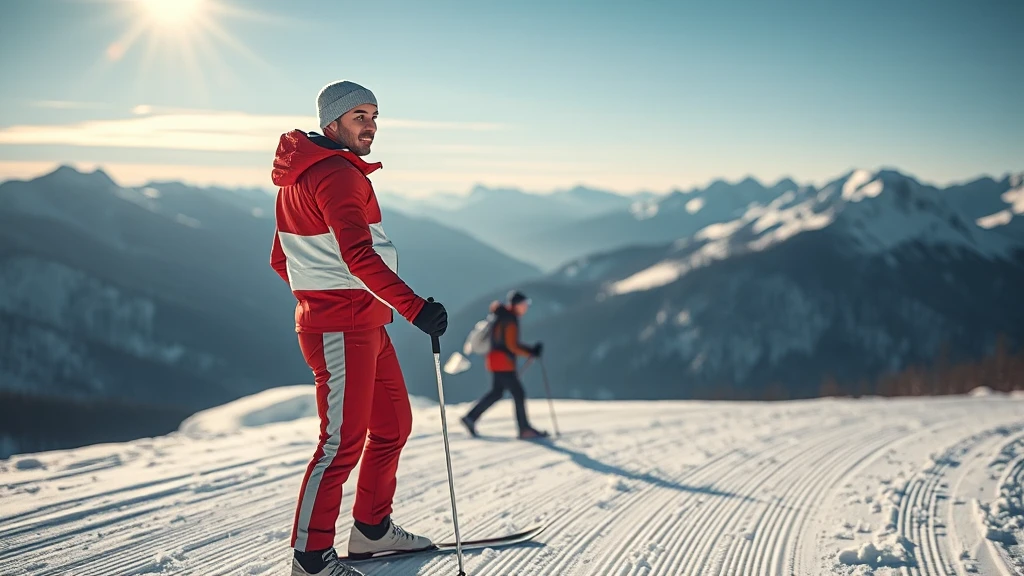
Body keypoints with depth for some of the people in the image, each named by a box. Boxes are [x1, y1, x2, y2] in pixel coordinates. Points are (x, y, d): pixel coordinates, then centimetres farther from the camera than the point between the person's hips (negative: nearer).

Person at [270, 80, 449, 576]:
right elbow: (358, 256, -30)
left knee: (393, 425, 18)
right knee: (343, 442, -5)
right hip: (343, 331, -11)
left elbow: (281, 260, 22)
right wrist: (415, 307, -34)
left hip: (366, 326, 11)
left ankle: (372, 529, 30)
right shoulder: (337, 174, -15)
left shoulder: (301, 177, 17)